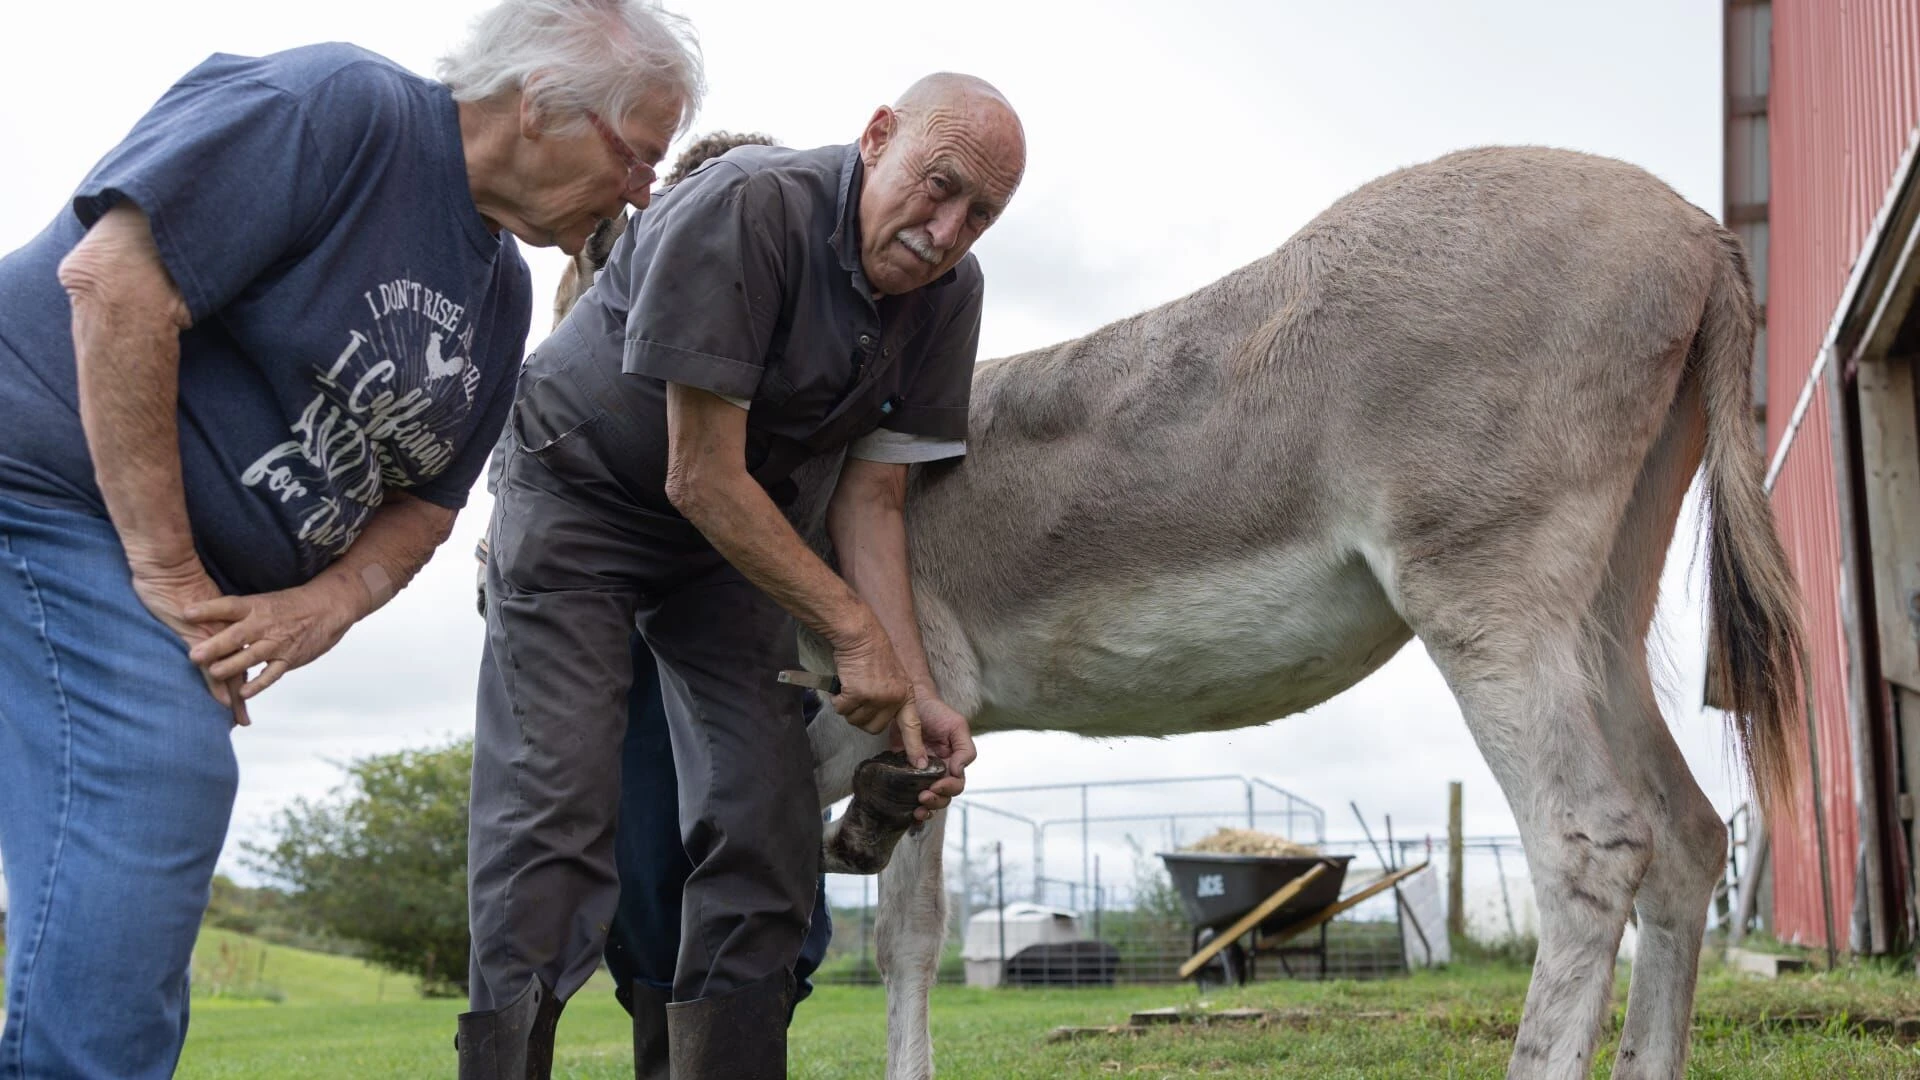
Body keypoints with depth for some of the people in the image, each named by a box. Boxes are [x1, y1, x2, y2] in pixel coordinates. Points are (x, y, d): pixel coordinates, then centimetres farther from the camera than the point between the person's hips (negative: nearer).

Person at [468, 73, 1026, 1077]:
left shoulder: (948, 291, -9)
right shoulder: (746, 205, -29)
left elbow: (869, 501, -5)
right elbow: (702, 478, -28)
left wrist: (913, 689, -15)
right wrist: (854, 630, -24)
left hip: (734, 534, 6)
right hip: (579, 493, -6)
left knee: (765, 823, -3)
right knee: (555, 810, -16)